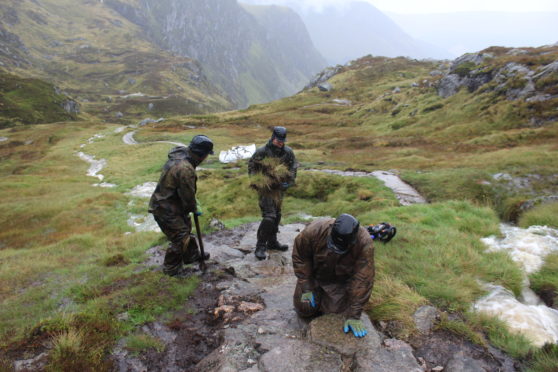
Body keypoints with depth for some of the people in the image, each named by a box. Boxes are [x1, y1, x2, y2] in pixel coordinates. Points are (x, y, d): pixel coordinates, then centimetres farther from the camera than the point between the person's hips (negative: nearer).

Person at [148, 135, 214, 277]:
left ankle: (192, 255, 44)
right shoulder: (186, 169, -32)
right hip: (165, 209, -10)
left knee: (186, 227, 24)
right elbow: (188, 195, -20)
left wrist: (193, 204, 8)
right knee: (180, 237, 1)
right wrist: (195, 208, -2)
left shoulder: (181, 154, 0)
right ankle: (171, 268, 21)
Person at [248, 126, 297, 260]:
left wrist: (289, 182, -5)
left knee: (277, 215, 16)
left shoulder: (288, 152, 0)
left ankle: (272, 241, 33)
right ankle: (260, 246, -5)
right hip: (265, 188, -6)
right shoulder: (262, 151, -11)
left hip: (279, 188, 6)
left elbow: (293, 168, 9)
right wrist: (256, 182, -10)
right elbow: (251, 166, -2)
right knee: (269, 216, -14)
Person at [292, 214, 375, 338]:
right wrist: (306, 288, -15)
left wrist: (354, 316, -27)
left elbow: (362, 281, -29)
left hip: (342, 282, 0)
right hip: (315, 276, 1)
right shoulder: (315, 230, -33)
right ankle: (319, 293, 28)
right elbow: (300, 256, -16)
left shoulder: (365, 244, -35)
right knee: (304, 310, -3)